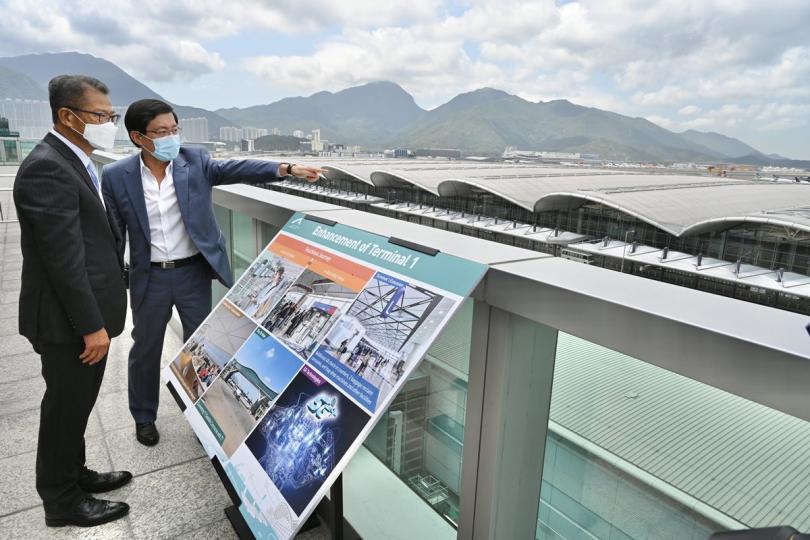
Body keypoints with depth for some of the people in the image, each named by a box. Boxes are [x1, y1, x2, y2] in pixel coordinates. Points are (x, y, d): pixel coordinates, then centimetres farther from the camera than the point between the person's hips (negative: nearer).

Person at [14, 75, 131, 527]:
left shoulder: (73, 162, 12)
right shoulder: (46, 168, -20)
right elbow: (64, 259, -23)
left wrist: (98, 317, 18)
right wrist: (91, 326, -20)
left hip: (87, 312, 9)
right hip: (69, 320, -9)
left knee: (76, 403, 21)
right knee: (66, 406, 7)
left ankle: (74, 474, 40)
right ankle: (62, 501, 26)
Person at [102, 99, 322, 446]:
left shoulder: (194, 161, -5)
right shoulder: (117, 176, -6)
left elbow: (234, 169, -18)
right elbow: (112, 234, -1)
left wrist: (286, 169, -32)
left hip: (194, 272, 0)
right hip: (149, 277, 0)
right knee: (145, 349, 16)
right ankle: (144, 417, 39)